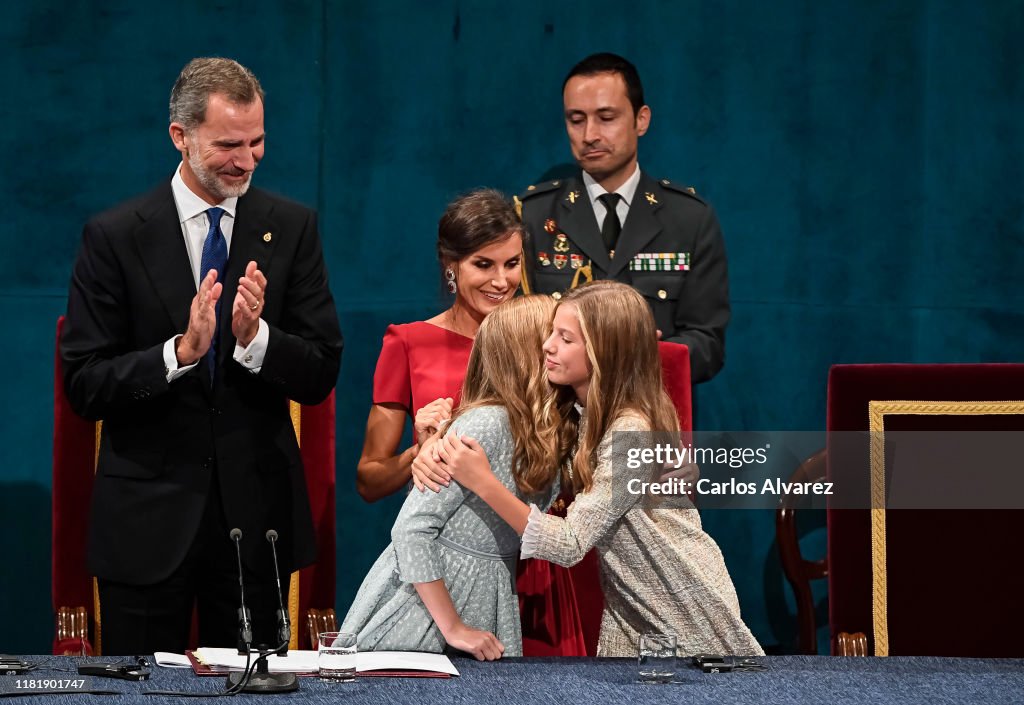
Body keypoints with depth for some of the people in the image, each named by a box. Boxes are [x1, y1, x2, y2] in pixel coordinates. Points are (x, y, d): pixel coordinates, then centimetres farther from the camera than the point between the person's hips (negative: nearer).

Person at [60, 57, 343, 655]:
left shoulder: (292, 228, 3)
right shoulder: (115, 236, -4)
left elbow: (321, 376, 0)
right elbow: (85, 387, -8)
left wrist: (255, 337, -19)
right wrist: (182, 350, -22)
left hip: (256, 515, 2)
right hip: (148, 516, -2)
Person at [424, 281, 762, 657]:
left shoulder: (632, 433, -26)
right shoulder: (579, 415, -1)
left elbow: (569, 544, -28)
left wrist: (483, 483, -33)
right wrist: (445, 440, -7)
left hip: (689, 612, -7)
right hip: (631, 611, 7)